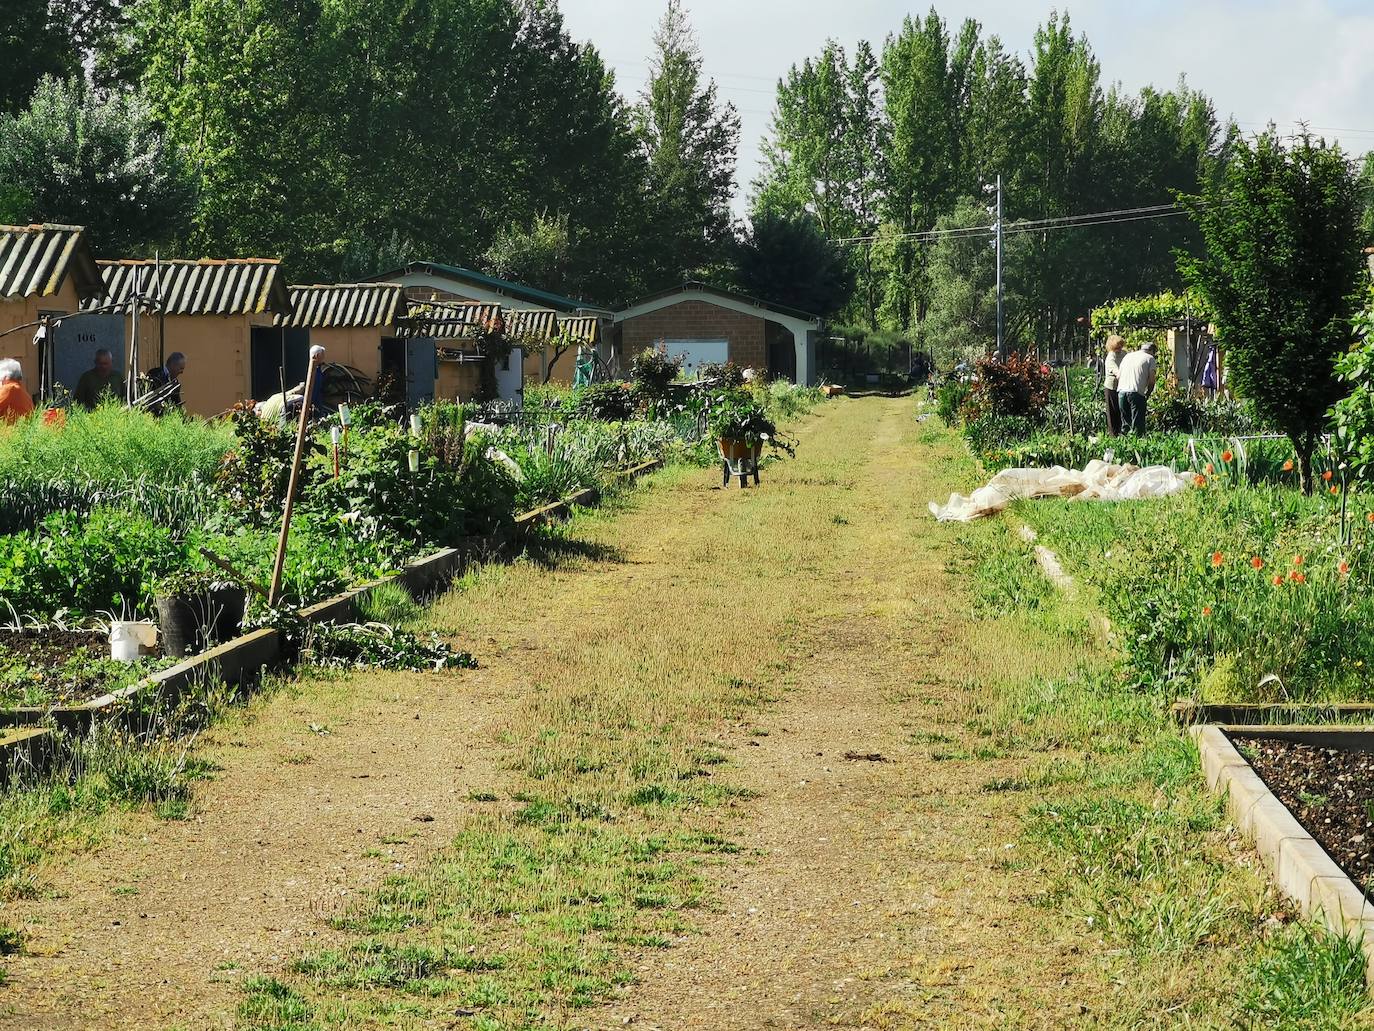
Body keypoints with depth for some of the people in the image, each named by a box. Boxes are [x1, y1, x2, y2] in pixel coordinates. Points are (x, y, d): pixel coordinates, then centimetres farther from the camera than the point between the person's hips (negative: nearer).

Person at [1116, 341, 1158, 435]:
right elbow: (1151, 381, 1)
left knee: (1125, 423, 13)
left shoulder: (1128, 356, 24)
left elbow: (1118, 377, 21)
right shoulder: (1150, 358, 9)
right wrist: (1147, 395, 14)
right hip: (1136, 392, -5)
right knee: (1137, 424, -2)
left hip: (1121, 391, 5)